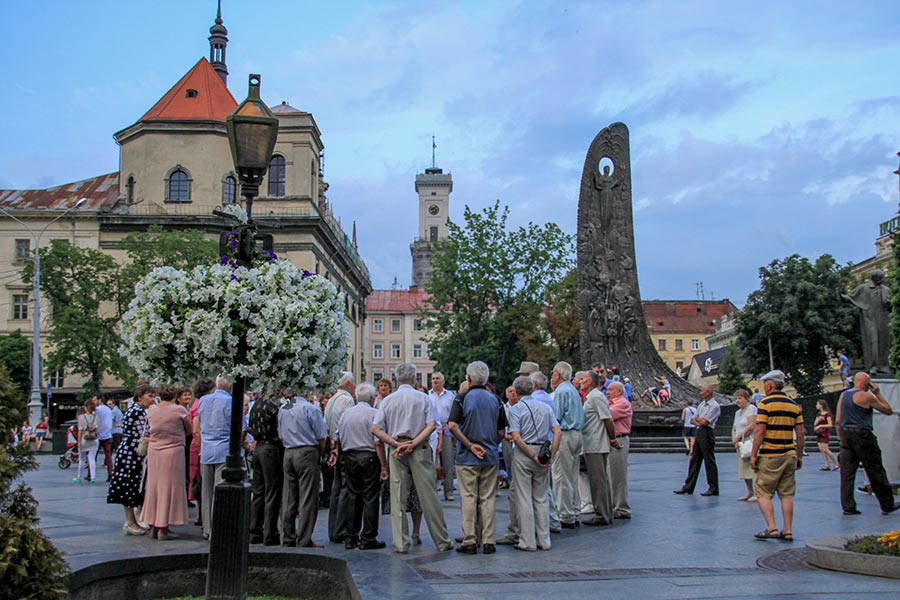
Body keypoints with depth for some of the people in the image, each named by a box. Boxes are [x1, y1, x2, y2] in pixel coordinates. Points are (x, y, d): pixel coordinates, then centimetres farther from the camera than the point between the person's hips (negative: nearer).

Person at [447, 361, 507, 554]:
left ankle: (469, 541, 3)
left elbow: (452, 426, -16)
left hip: (467, 458, -3)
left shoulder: (462, 398, -5)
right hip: (491, 457, 3)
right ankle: (488, 542, 7)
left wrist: (470, 445, -11)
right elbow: (502, 432, 7)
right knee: (488, 499, 7)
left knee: (468, 498, 2)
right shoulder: (495, 400, 6)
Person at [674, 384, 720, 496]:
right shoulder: (701, 404, 17)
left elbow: (704, 422, -17)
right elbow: (693, 420, 14)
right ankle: (688, 487, 13)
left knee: (709, 461, -4)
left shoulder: (715, 406, -10)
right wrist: (698, 422, -6)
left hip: (707, 433, -9)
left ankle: (713, 489, 3)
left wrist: (697, 419, 2)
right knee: (694, 460, 9)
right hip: (699, 432, 9)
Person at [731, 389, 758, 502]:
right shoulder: (738, 412, 20)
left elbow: (751, 426, -15)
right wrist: (734, 439, -3)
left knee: (754, 468, -10)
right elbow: (734, 428, 17)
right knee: (744, 469, 10)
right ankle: (750, 493, 18)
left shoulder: (751, 408, -6)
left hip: (750, 442, -9)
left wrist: (738, 437, -9)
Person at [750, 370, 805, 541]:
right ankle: (788, 531, 7)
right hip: (790, 455, 5)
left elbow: (760, 432, -13)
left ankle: (771, 528, -8)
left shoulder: (765, 403, -8)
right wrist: (800, 456, 16)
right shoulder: (794, 405, 9)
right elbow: (800, 433, 8)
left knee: (763, 493, 2)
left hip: (770, 456, -5)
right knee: (787, 494, 9)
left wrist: (753, 455, -8)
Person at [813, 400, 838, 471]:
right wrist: (818, 419, -6)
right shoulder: (818, 414, 13)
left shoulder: (827, 414, -10)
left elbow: (830, 425, -14)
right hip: (819, 433, 8)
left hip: (825, 433, -8)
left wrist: (820, 426, -16)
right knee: (821, 449, 3)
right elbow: (815, 424, 12)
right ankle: (827, 465, 7)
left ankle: (836, 463, 2)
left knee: (825, 449, -10)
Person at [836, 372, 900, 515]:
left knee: (847, 473, 4)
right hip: (863, 435, -6)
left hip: (846, 435, 6)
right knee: (876, 472, 4)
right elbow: (888, 410, 2)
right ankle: (887, 505, 13)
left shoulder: (843, 395, 11)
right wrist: (878, 394, 7)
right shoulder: (866, 396, -8)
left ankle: (847, 506, 2)